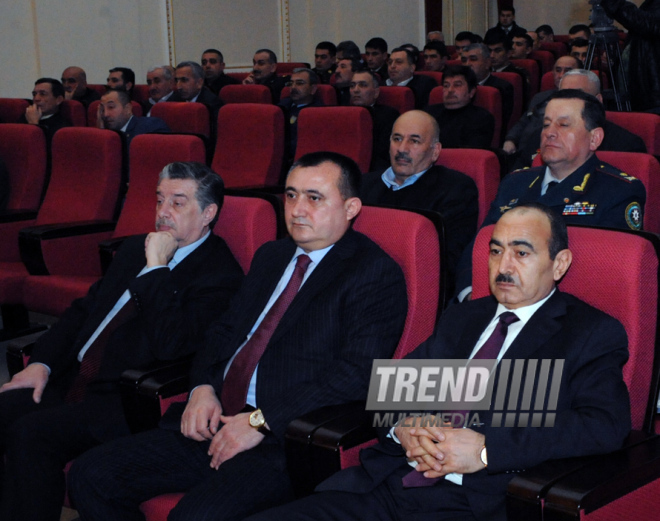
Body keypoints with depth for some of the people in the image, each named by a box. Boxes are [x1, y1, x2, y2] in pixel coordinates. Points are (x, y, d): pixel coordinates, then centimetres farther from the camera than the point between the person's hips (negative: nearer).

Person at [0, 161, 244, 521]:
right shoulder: (135, 250, 18)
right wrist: (42, 363, 6)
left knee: (30, 434, -26)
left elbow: (170, 345, -21)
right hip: (72, 379, 8)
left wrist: (156, 267, -17)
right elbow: (84, 308, 21)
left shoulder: (221, 275, -8)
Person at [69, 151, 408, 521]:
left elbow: (358, 372, -16)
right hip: (217, 420, 8)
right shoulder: (271, 257, 21)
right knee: (91, 477, -5)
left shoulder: (377, 275, -5)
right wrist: (204, 389, 2)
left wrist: (261, 422, -18)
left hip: (283, 440, -7)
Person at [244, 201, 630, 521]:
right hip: (388, 488, 6)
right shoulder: (464, 318, 24)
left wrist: (486, 450, -18)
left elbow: (606, 425, -11)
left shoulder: (592, 333, 5)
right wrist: (403, 425, -6)